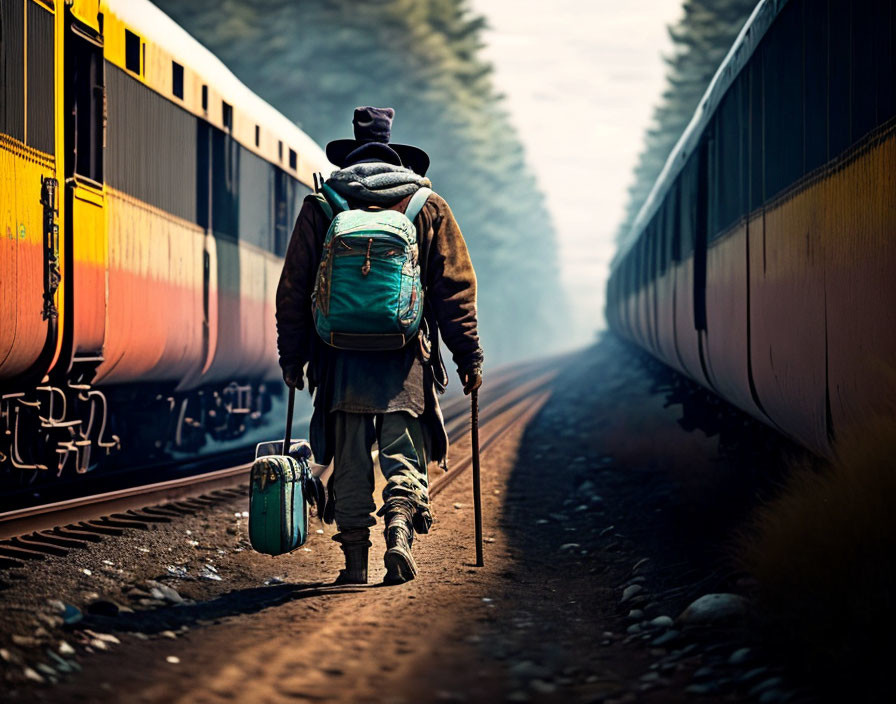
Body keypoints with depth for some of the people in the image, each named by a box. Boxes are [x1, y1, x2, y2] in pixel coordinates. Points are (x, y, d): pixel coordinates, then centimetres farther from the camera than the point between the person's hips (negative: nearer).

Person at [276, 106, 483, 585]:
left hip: (342, 357, 1)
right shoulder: (428, 206, 8)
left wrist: (291, 356, 12)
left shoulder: (320, 205, 8)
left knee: (350, 465, 7)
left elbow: (293, 288, 7)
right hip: (405, 362, -1)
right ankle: (400, 530, -20)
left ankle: (355, 564, 8)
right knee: (404, 457, 3)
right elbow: (456, 286, 5)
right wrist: (468, 356, 7)